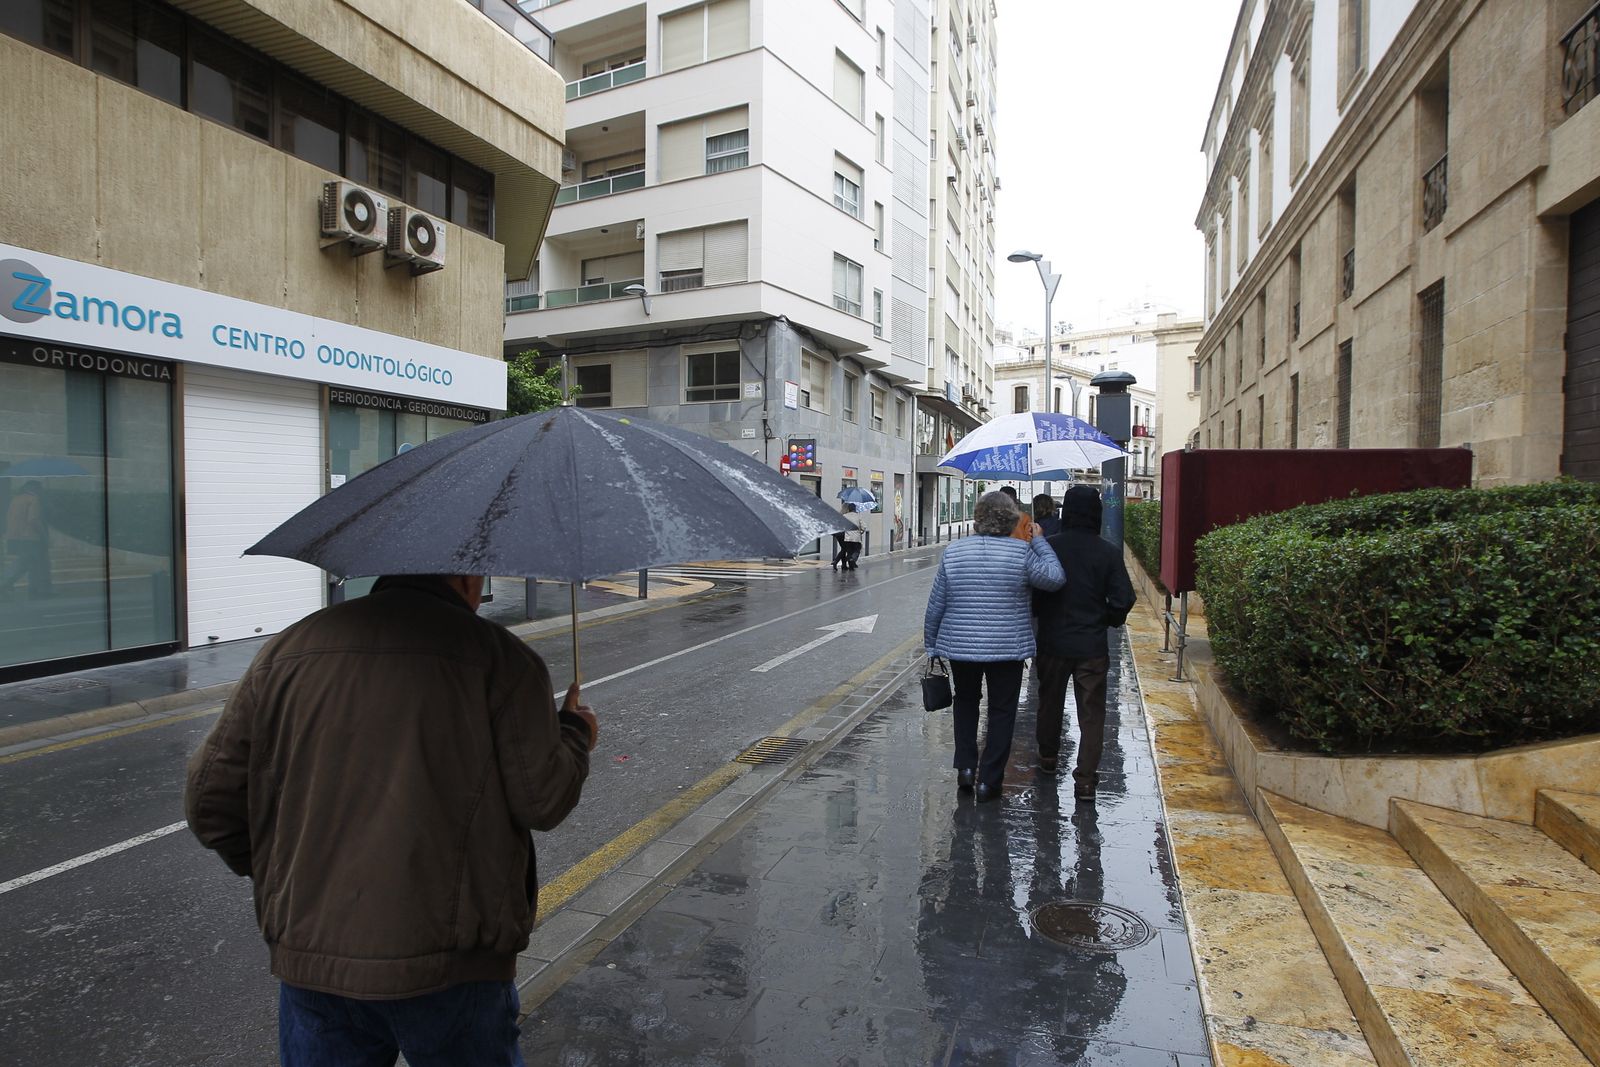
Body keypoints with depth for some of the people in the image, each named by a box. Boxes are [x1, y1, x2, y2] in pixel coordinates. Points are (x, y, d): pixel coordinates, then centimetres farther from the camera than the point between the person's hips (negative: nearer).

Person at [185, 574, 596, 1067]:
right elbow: (541, 799, -13)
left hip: (309, 957, 4)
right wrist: (575, 733, 6)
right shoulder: (498, 655, -11)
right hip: (449, 965, -3)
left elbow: (210, 798, 7)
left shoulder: (286, 651, 3)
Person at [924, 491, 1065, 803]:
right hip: (1007, 648, -2)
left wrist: (931, 645, 10)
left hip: (959, 646, 2)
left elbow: (935, 607, 0)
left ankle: (965, 768, 20)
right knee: (1001, 711, 11)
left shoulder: (953, 552, -3)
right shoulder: (1022, 552, -11)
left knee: (965, 702, 23)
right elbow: (1055, 578, -4)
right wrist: (1039, 541, 3)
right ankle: (988, 780, 13)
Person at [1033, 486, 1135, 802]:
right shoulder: (1108, 553, -8)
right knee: (1091, 712, 6)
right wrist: (1107, 620, 10)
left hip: (1052, 642, 1)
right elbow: (1123, 599, -9)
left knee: (1050, 701, 20)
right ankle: (1085, 779, 3)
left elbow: (1031, 591, -6)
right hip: (1092, 646, -1)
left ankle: (1047, 756, 38)